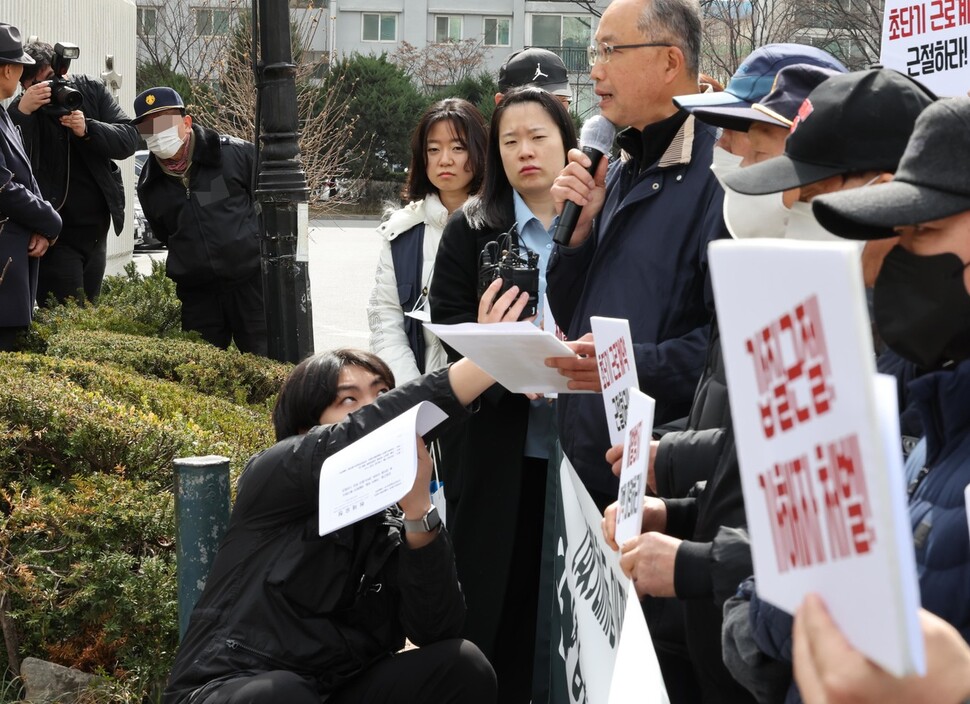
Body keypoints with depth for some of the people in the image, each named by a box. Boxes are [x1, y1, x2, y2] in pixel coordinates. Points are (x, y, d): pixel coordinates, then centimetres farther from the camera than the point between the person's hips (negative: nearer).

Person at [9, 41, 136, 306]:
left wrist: (87, 129, -23)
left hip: (96, 228, 4)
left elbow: (128, 140, -7)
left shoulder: (91, 91, 1)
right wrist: (22, 112, -36)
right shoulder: (19, 112, -9)